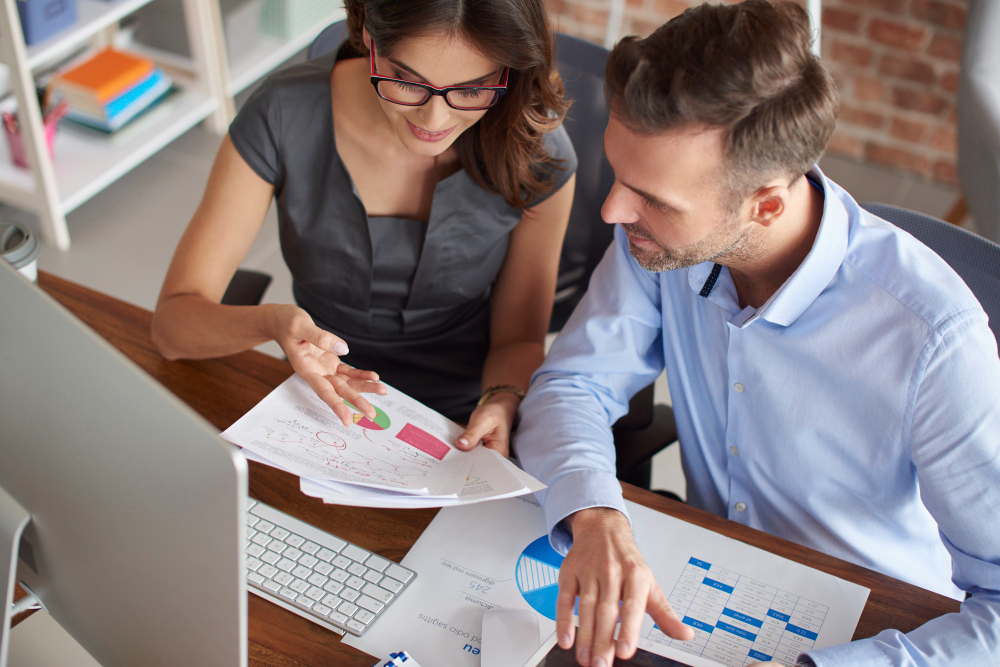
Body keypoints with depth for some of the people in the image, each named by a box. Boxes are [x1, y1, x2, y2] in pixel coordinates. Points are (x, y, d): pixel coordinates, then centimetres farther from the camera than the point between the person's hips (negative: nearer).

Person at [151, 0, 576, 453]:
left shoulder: (536, 151, -15)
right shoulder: (282, 116, -16)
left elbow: (519, 338, -2)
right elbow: (173, 321, -14)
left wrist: (502, 402, -25)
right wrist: (272, 323, -35)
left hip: (460, 433, -1)